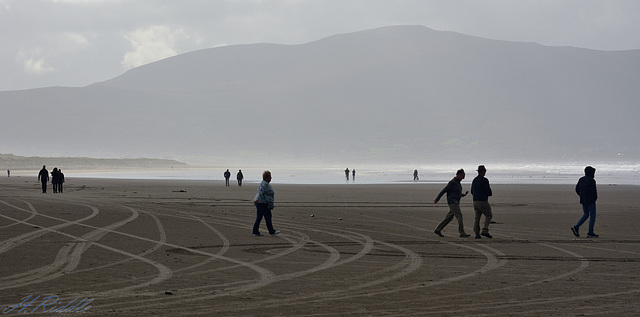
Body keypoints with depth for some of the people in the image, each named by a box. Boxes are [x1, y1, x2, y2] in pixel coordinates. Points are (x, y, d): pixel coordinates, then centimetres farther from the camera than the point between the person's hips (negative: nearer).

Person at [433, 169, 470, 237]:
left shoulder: (458, 182, 14)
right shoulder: (452, 182, -16)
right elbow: (443, 191, -13)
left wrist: (462, 195, 9)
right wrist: (437, 199, -10)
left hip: (456, 203, 10)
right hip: (452, 202, -10)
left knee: (449, 217, 11)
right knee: (459, 216, -13)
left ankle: (438, 230, 18)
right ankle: (462, 233, -14)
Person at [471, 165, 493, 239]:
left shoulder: (474, 180, 11)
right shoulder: (484, 180, -13)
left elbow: (472, 192, 18)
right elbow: (489, 192, -14)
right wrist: (489, 193, 8)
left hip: (475, 201, 7)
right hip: (483, 201, -7)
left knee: (477, 217, 8)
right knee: (488, 216, 3)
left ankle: (477, 234, 3)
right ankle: (485, 231, -10)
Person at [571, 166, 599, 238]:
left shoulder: (581, 179, 9)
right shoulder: (591, 181, -14)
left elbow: (577, 189, 12)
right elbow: (593, 191, -20)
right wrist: (595, 197, -1)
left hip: (583, 200, 7)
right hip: (590, 201, -7)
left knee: (586, 215, 17)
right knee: (592, 216, 1)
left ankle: (576, 227, 2)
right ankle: (590, 233, 1)